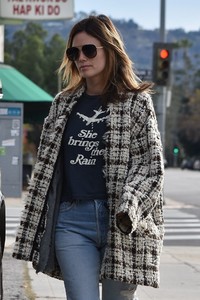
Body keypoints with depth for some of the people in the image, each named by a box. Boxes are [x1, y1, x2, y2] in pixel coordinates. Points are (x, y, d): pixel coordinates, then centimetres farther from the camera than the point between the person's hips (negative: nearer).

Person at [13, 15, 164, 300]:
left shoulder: (137, 102, 4)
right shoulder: (64, 103, 15)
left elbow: (152, 165, 0)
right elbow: (45, 164, 17)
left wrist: (129, 207, -16)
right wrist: (35, 226, 10)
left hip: (121, 223, -2)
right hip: (71, 221, 2)